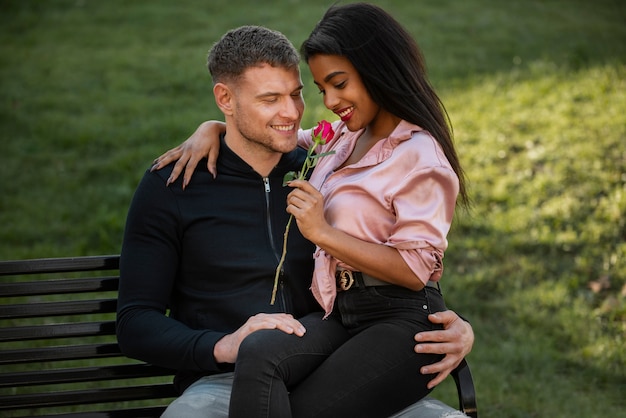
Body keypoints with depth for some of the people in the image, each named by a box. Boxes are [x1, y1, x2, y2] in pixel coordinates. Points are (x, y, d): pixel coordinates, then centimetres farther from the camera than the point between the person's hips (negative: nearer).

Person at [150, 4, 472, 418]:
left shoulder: (420, 157, -8)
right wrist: (210, 130, 14)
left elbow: (414, 268, -15)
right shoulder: (347, 136, 18)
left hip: (402, 324, -7)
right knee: (258, 353, -26)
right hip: (343, 314, 7)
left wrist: (323, 232, -14)